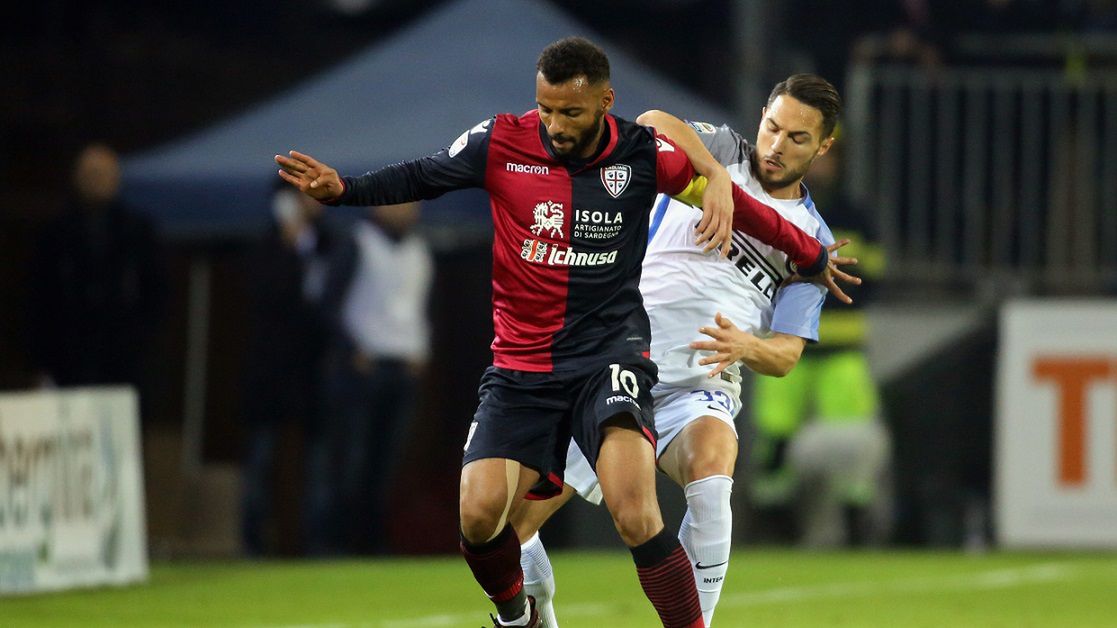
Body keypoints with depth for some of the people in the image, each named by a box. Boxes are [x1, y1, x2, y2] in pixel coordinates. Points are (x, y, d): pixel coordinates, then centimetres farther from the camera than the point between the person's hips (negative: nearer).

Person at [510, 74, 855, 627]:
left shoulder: (815, 243, 9)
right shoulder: (720, 150, 4)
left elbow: (786, 354, 4)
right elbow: (653, 126, -18)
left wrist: (746, 346, -19)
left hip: (697, 389, 0)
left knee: (711, 472, -35)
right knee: (506, 521, -2)